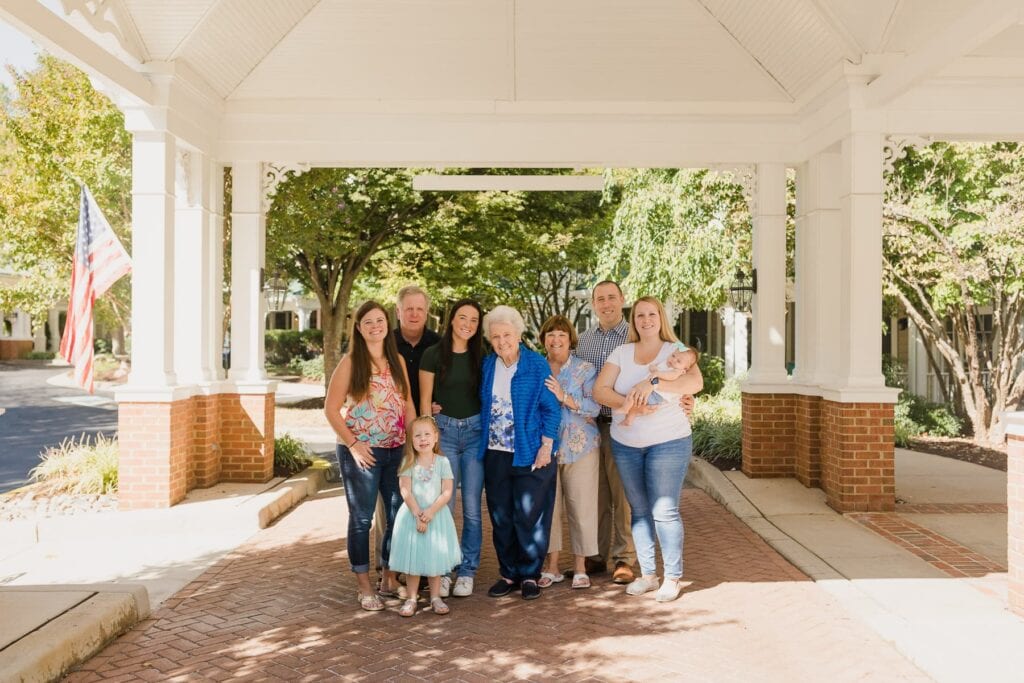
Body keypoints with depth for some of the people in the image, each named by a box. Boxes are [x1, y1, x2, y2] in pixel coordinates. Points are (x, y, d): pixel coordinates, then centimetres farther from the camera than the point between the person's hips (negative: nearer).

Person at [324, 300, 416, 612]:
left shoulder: (397, 361, 7)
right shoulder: (350, 363, -6)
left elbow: (408, 404, 11)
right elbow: (331, 409, -7)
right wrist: (353, 444, -13)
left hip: (396, 450, 5)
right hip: (361, 452, -5)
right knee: (361, 519, 5)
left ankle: (389, 578, 27)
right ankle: (364, 587, 17)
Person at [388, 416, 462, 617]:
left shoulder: (442, 462, -3)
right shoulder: (408, 462, -3)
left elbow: (447, 492, -7)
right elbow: (405, 491, -9)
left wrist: (430, 512, -18)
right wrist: (417, 514, -16)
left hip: (436, 515, 0)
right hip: (412, 515, 0)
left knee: (434, 557, 7)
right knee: (412, 557, 4)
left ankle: (435, 597, 19)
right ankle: (411, 599, 15)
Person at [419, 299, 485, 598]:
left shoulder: (481, 356, 7)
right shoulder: (434, 354, -1)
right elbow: (425, 401, -1)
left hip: (475, 430, 2)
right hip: (443, 430, -2)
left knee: (472, 507, 2)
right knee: (443, 506, -3)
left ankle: (467, 571, 14)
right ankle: (441, 570, 11)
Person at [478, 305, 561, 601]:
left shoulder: (537, 365, -6)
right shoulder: (487, 365, 6)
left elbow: (551, 409, -5)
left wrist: (546, 447, -10)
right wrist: (483, 443, 7)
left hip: (530, 453, -4)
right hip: (495, 453, 4)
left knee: (529, 517, 0)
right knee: (501, 518, 9)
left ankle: (530, 575, 14)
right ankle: (508, 574, 21)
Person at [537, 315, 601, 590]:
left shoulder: (586, 370, 0)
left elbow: (595, 407, -10)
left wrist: (564, 397, -23)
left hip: (579, 448, -2)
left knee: (581, 507, 0)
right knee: (548, 506, 6)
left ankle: (581, 568, 13)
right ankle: (552, 567, 19)